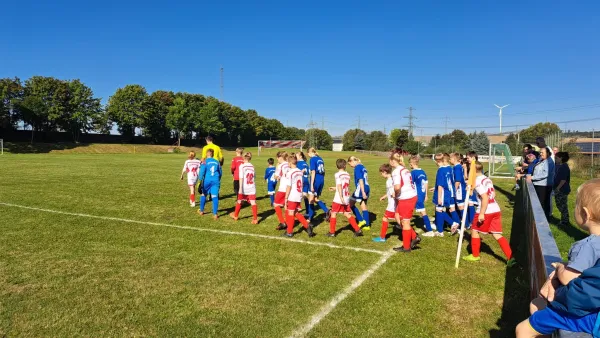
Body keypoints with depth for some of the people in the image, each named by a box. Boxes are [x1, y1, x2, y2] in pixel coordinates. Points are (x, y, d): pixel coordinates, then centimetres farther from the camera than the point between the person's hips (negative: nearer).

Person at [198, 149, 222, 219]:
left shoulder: (205, 162, -3)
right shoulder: (217, 162, 10)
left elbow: (202, 172, -10)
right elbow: (220, 173, 18)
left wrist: (201, 180, -4)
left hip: (207, 181, -2)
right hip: (216, 181, 2)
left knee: (203, 195, 17)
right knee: (215, 196, -1)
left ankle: (201, 211, 31)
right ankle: (215, 214, -5)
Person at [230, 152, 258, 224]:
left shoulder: (242, 166, -6)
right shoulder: (252, 166, 7)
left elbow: (241, 178, -13)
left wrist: (240, 188, -15)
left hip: (244, 188, -2)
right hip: (252, 188, 2)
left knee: (239, 201, 17)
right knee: (253, 202, -4)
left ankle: (235, 215, 34)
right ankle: (255, 219, -12)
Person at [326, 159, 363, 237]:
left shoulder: (338, 174, -10)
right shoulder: (347, 174, 8)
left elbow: (339, 186, -18)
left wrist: (341, 197, -23)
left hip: (339, 199, -6)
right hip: (347, 199, 6)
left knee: (333, 213, 6)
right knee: (347, 214, 13)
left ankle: (332, 232, 9)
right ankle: (357, 230, 9)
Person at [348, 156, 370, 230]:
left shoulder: (357, 168, -10)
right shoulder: (362, 167, 16)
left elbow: (360, 180, -17)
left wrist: (363, 192, -21)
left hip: (361, 188, -9)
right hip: (367, 188, 9)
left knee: (351, 204, 4)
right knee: (364, 206, 12)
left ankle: (361, 220, 3)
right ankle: (367, 225, 14)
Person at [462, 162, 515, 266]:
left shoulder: (478, 181, -14)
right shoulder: (487, 179, 13)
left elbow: (485, 198, -22)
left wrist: (481, 213, -21)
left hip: (486, 211, -8)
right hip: (496, 210, 8)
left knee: (474, 230, 10)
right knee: (497, 235, 10)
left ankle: (475, 255, 21)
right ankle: (510, 257, 2)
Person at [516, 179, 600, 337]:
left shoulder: (587, 246, -29)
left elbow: (566, 278, -25)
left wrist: (560, 267, -3)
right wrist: (553, 277, -6)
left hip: (581, 313, -10)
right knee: (536, 304, 28)